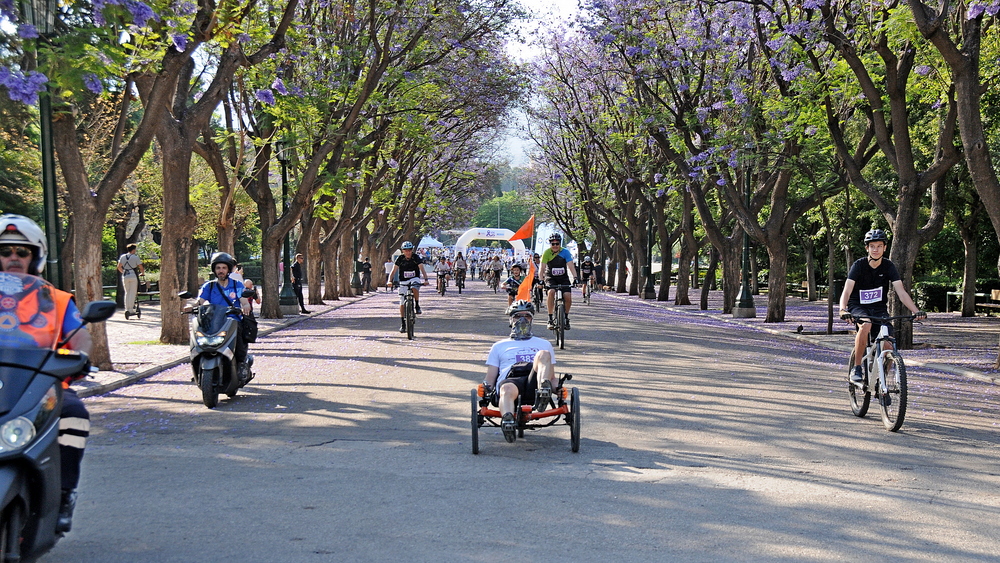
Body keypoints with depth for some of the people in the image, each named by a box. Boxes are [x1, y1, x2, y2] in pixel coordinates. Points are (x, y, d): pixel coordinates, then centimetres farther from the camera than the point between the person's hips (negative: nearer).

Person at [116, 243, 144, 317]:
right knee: (132, 293, 0)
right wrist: (143, 273, 19)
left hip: (125, 276, 4)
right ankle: (130, 309, -4)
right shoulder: (135, 257, -5)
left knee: (127, 292, 13)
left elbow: (119, 267, 11)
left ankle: (126, 308, 8)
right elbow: (141, 268, -2)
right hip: (133, 276, -4)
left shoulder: (122, 257, 7)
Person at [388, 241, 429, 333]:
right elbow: (393, 271, -10)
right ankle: (403, 323, 7)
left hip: (414, 278, -1)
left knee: (415, 288, -38)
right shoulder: (400, 259, -8)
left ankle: (417, 305, -15)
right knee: (402, 303, -3)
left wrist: (426, 279, -35)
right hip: (403, 281, 1)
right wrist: (390, 280, -27)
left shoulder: (416, 258, -10)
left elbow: (422, 269, -19)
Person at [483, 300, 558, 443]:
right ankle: (507, 420, -70)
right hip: (509, 379, -1)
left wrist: (557, 387, 7)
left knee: (543, 354, -30)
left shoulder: (544, 344, 38)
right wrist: (487, 388, 0)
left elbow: (552, 376, 31)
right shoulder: (499, 347, 35)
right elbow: (490, 377, 26)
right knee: (508, 390, -41)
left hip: (534, 381, 1)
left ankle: (543, 392, -54)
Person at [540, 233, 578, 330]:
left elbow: (571, 266, -21)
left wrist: (575, 277, -35)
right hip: (551, 278, -1)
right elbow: (542, 267, -20)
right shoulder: (547, 253, -13)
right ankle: (550, 319, -22)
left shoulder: (565, 252, -13)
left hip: (563, 278, 1)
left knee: (568, 296, -19)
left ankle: (566, 317, 9)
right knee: (551, 292, -30)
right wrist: (541, 279, -34)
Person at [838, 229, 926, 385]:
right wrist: (843, 310, -44)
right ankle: (856, 369, -24)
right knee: (865, 325, -36)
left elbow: (901, 292, -14)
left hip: (879, 308, 3)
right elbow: (847, 291, -25)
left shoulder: (888, 267, -7)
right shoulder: (859, 265, -14)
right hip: (858, 307, -2)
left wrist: (916, 311, -30)